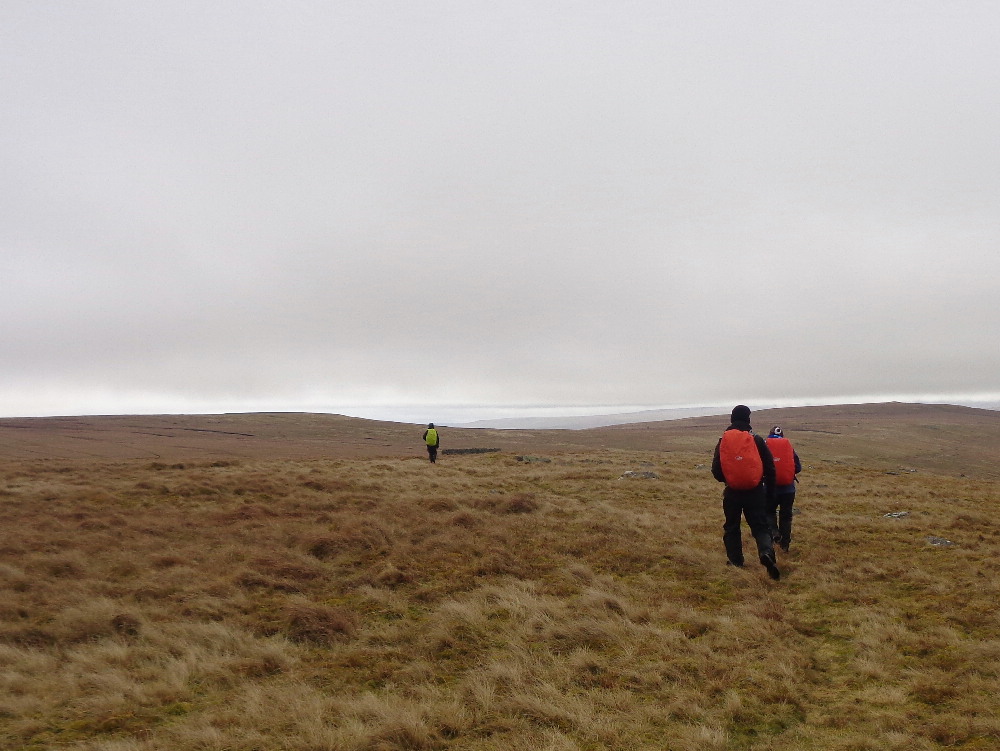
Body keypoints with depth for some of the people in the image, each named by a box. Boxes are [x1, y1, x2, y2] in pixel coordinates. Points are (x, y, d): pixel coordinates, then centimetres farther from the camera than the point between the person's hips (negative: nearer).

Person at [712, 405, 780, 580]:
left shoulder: (722, 442, 1)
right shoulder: (757, 441, -1)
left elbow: (716, 470, 2)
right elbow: (770, 469, 1)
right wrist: (769, 491, 12)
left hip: (732, 493, 1)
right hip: (755, 492, -1)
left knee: (732, 528, 14)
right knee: (760, 526, 4)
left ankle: (736, 562, 15)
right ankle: (766, 552, -22)